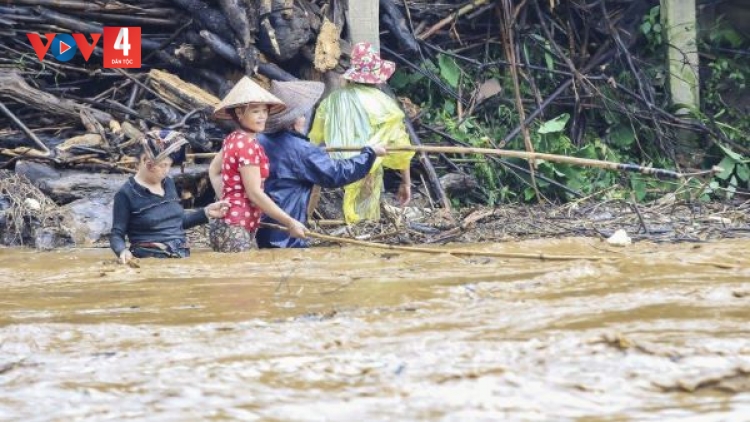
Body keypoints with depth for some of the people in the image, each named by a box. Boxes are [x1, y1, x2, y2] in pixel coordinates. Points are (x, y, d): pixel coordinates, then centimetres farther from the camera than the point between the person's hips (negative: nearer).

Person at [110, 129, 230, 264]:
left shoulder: (168, 183, 14)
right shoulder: (126, 194, -5)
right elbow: (117, 235, -3)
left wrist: (206, 212, 16)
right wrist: (123, 251, -23)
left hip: (181, 257, 4)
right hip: (151, 261, -4)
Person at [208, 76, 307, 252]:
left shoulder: (233, 139, 10)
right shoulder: (248, 145, -16)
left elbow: (213, 171, 24)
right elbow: (255, 193, -18)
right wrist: (290, 222, -14)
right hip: (235, 229, -10)